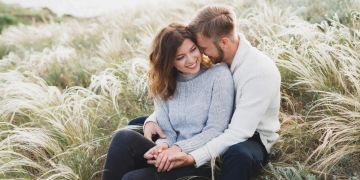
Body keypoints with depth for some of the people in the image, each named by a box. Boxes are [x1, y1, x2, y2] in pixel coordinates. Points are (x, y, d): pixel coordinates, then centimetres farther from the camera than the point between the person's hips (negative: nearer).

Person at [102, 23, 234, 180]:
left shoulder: (219, 74, -4)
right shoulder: (163, 85, 11)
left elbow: (216, 130, -8)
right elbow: (167, 132, 5)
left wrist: (179, 148, -20)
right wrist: (163, 145, -18)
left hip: (204, 163, -5)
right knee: (125, 138, -21)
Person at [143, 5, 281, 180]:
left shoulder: (261, 71, -27)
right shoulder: (215, 59, -8)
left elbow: (238, 133, -31)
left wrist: (193, 158, -42)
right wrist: (152, 120, -17)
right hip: (214, 130, 6)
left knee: (238, 155, -46)